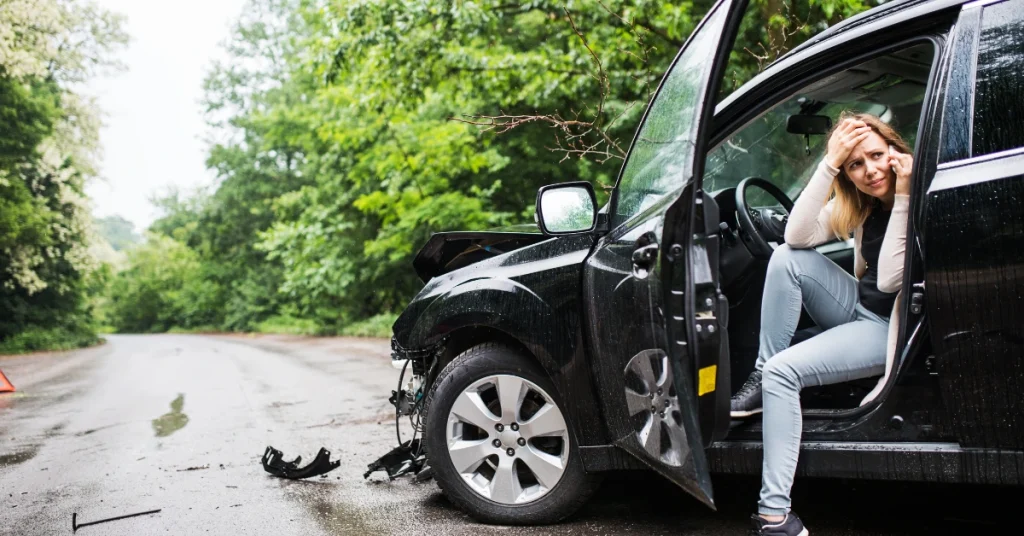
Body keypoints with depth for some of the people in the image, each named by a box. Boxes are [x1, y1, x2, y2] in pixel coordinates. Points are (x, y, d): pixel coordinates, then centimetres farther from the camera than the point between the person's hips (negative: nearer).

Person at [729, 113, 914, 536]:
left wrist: (902, 195, -28)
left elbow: (890, 282, -27)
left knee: (784, 370, -25)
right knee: (788, 259, -17)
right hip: (859, 309, 7)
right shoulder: (858, 203, 2)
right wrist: (829, 164, -21)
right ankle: (761, 379, -10)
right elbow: (798, 236, -14)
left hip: (896, 329, -7)